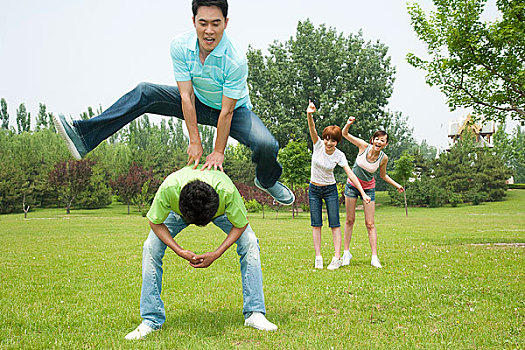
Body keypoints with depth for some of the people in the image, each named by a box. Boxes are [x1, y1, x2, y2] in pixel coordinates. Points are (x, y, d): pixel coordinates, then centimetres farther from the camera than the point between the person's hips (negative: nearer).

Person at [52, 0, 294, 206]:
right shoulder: (180, 46, -23)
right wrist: (195, 142, -19)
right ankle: (83, 136, -19)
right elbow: (186, 96, -20)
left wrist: (218, 152, -21)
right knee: (145, 93, -15)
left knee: (267, 145, -29)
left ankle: (266, 181, 9)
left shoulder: (236, 60, -34)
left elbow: (227, 111, -28)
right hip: (198, 103, 3)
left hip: (236, 109, -3)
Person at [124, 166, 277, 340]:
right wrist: (179, 251, -32)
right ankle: (151, 320, -5)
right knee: (151, 247, -17)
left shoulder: (227, 191, -44)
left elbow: (240, 225, -24)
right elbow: (155, 222, -22)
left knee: (249, 243, -20)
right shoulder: (168, 189, -43)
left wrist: (216, 254, -33)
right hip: (178, 208, 1)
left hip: (219, 208, 0)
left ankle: (254, 313, -9)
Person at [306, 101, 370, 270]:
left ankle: (337, 258, -1)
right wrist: (309, 115, -50)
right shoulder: (318, 145, -11)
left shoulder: (339, 155, -12)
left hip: (330, 190, -1)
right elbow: (312, 129, -29)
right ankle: (318, 257, 4)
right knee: (316, 224, 0)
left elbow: (350, 174, -15)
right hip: (314, 189, 1)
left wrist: (363, 193, -21)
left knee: (334, 224, -4)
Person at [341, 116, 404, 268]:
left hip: (369, 188, 0)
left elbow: (383, 175, 6)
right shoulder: (364, 146, -17)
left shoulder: (384, 158, -13)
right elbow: (345, 134, -14)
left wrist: (396, 185, 0)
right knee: (350, 220, 5)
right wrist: (348, 124, -32)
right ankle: (346, 253, 16)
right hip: (352, 185, 0)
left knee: (370, 224, -2)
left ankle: (374, 257, 1)